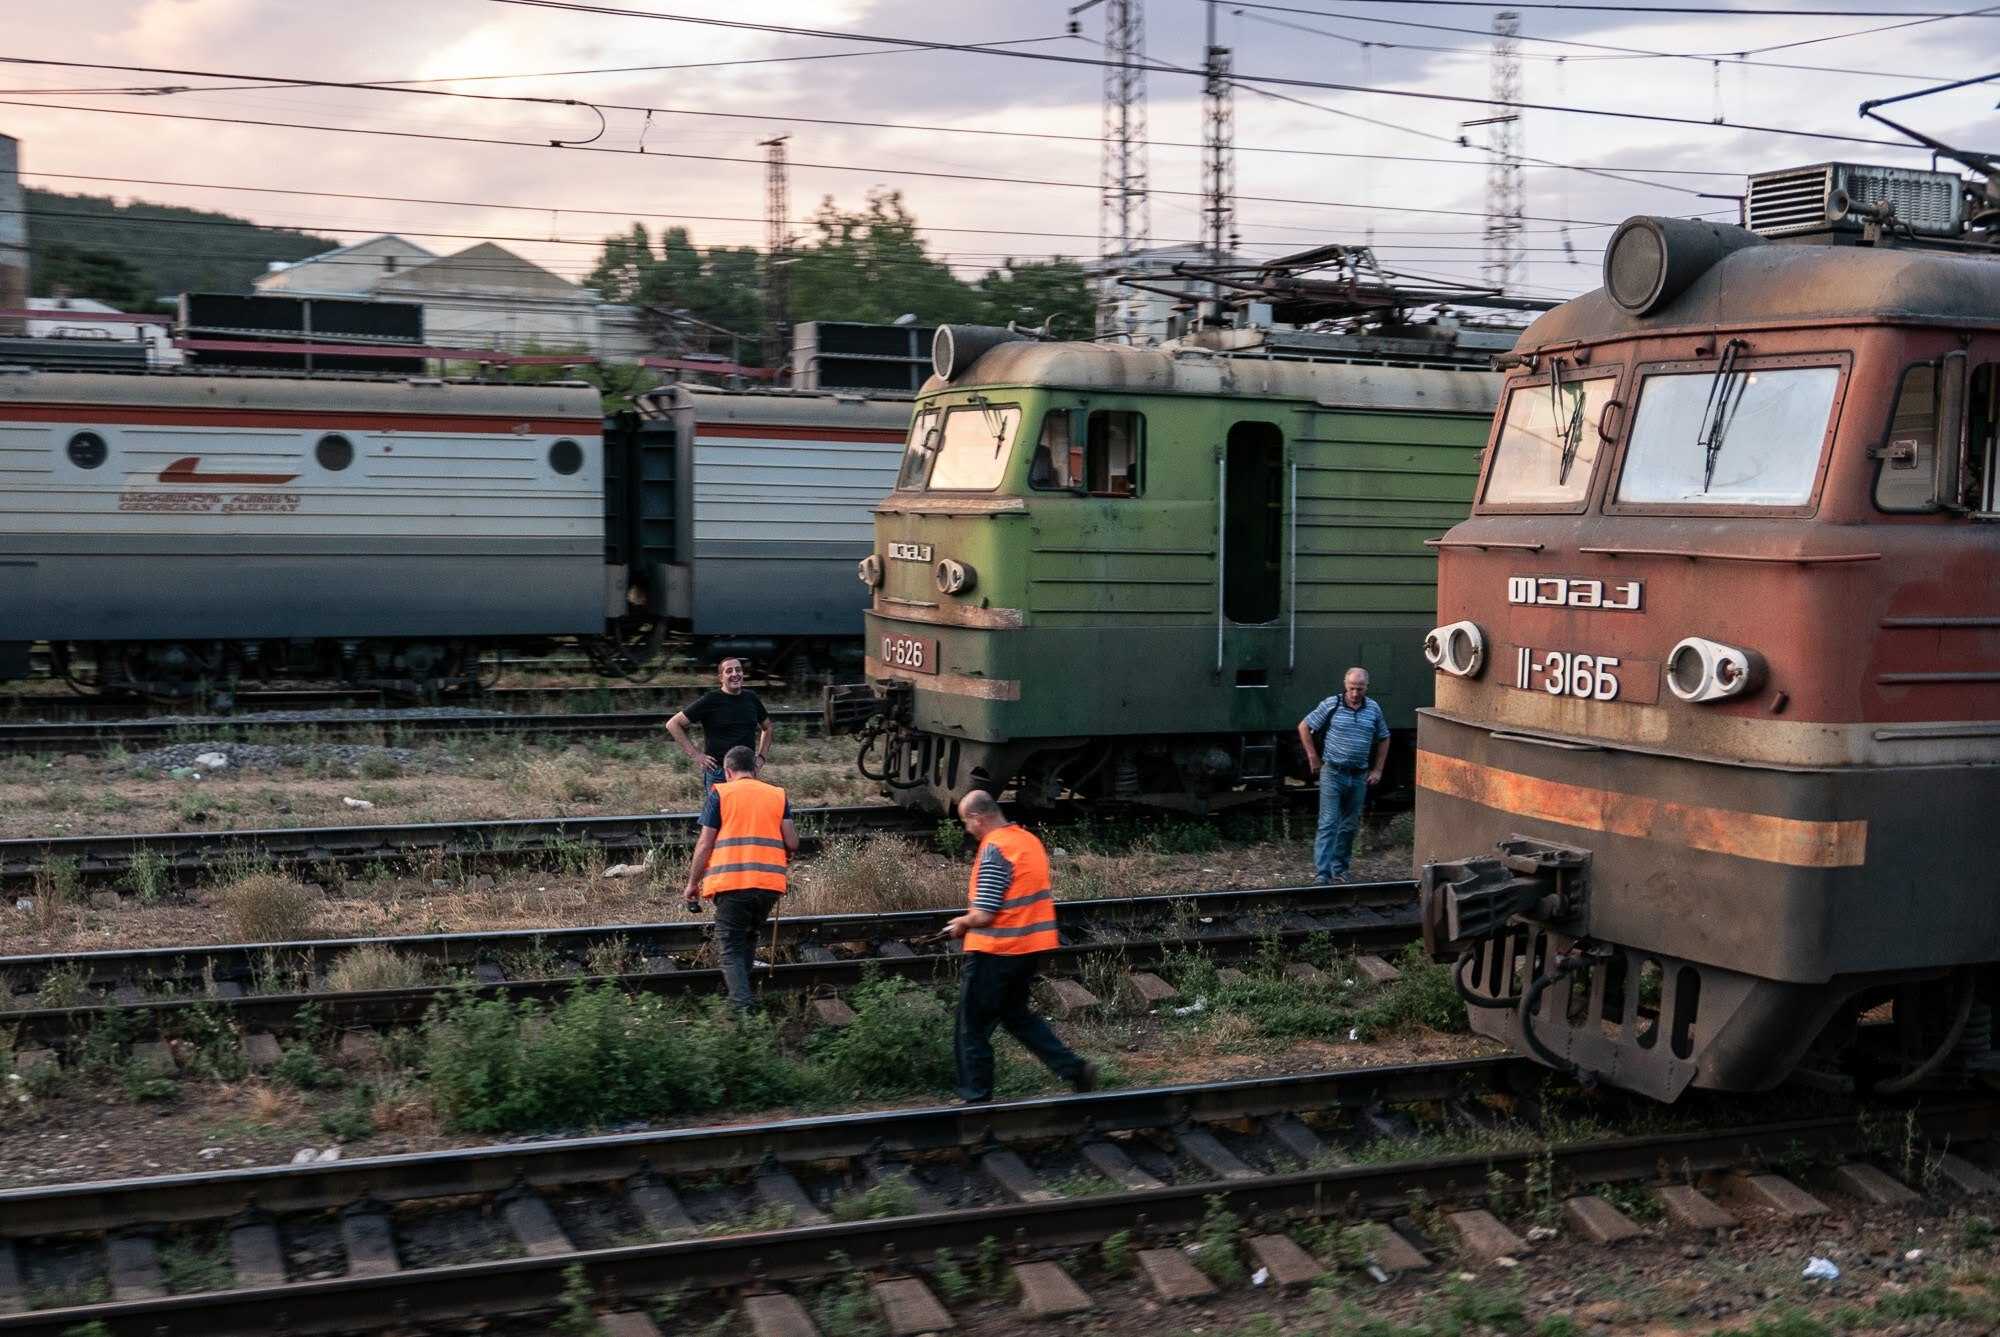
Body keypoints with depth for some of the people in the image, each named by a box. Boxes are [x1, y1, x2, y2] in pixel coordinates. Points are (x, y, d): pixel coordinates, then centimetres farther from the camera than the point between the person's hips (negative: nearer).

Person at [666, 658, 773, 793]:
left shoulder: (751, 698, 10)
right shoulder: (711, 700, -4)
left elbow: (767, 727, 28)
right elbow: (672, 724, -4)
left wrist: (762, 756, 15)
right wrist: (694, 754, -8)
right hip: (717, 773, -4)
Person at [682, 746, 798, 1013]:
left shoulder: (719, 794, 5)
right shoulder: (778, 795, 13)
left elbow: (705, 844, 1)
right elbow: (792, 843, 7)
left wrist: (692, 882, 10)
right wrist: (785, 860, 29)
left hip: (730, 883, -3)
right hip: (770, 882, 3)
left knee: (731, 948, 2)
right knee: (749, 940, 25)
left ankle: (743, 1006, -14)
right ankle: (737, 989, 30)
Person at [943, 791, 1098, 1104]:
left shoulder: (994, 849, -19)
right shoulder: (1030, 840, 8)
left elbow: (984, 915, -22)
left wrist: (961, 923, -1)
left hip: (995, 951, -9)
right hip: (1031, 947, 9)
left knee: (973, 1029, 6)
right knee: (1016, 1014, 23)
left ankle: (976, 1099, 13)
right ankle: (1075, 1068, 14)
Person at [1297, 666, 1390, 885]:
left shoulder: (1373, 709, 5)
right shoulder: (1331, 705, -6)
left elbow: (1383, 739, 17)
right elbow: (1304, 727, 1)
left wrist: (1377, 770, 11)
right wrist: (1313, 758, -1)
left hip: (1359, 777, 4)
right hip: (1332, 774, -4)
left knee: (1350, 826, 11)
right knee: (1328, 823, -9)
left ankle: (1339, 868, 23)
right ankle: (1322, 873, -11)